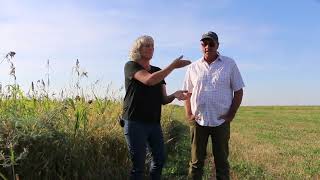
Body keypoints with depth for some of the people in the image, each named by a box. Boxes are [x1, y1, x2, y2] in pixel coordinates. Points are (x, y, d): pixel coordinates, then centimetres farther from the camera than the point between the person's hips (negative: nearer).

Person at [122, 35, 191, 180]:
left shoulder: (158, 71, 13)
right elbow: (149, 80, -26)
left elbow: (163, 100, 7)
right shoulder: (131, 66, -5)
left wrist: (174, 95, -15)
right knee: (138, 164, 0)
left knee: (160, 159, 14)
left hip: (154, 123, 6)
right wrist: (173, 65, -22)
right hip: (135, 123, -6)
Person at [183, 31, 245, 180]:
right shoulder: (193, 67, 7)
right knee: (196, 161, 9)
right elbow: (188, 93, 11)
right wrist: (188, 114, 0)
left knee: (222, 161, 10)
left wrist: (231, 114, -5)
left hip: (221, 121, -1)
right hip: (198, 121, 1)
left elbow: (238, 91, 3)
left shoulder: (229, 64, 2)